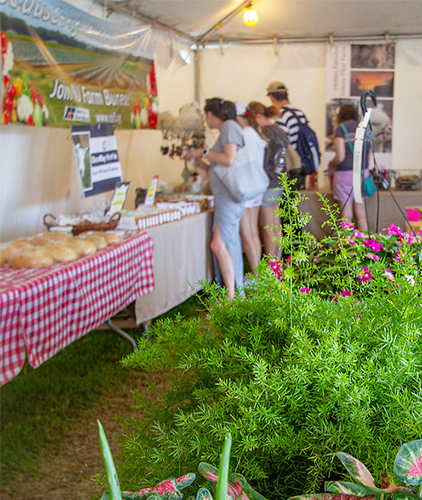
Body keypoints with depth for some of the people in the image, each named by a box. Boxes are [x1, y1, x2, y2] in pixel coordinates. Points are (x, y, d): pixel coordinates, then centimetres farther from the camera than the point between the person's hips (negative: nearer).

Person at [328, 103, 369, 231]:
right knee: (360, 213, 12)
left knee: (346, 215, 1)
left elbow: (340, 157, -13)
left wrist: (331, 164, 7)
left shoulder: (340, 129, -6)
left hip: (345, 172, -5)